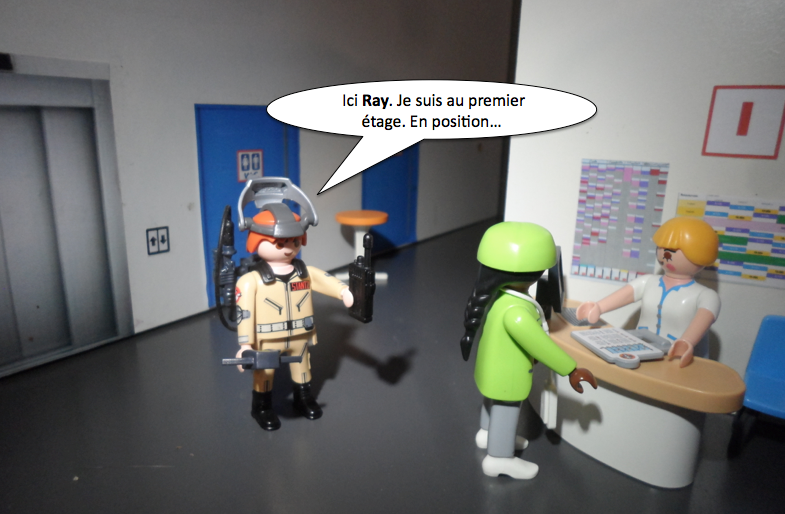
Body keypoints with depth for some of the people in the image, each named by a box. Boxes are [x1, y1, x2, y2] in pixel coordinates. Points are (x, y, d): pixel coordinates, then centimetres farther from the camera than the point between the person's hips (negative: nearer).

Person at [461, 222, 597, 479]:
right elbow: (540, 346, -33)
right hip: (508, 376, -8)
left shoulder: (497, 294, -12)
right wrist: (571, 371, -22)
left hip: (492, 368, 9)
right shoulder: (516, 313, -41)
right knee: (506, 412, 15)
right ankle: (499, 458, 38)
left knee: (493, 402, 31)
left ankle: (487, 434, 57)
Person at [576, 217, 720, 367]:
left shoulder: (706, 296, -5)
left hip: (681, 365, -2)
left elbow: (703, 319, -23)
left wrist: (687, 343, -44)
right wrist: (598, 307, -28)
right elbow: (625, 294, -8)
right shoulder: (647, 282, 7)